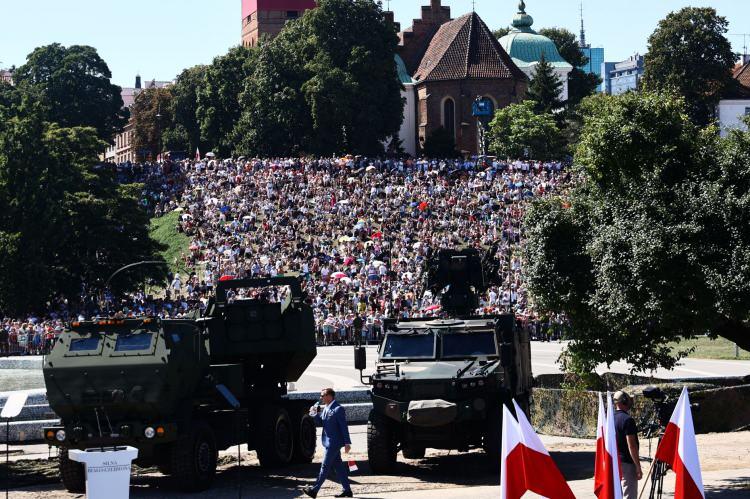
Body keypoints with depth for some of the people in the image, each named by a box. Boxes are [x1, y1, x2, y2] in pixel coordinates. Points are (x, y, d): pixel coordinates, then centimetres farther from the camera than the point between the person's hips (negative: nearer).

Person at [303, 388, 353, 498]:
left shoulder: (338, 409, -15)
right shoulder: (325, 408, 11)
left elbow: (344, 427, -15)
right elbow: (320, 422, 16)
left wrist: (347, 443, -16)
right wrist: (315, 414, -3)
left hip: (334, 442, -9)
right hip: (329, 442, 9)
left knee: (325, 466, -6)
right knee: (338, 466, 11)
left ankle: (314, 490, -5)